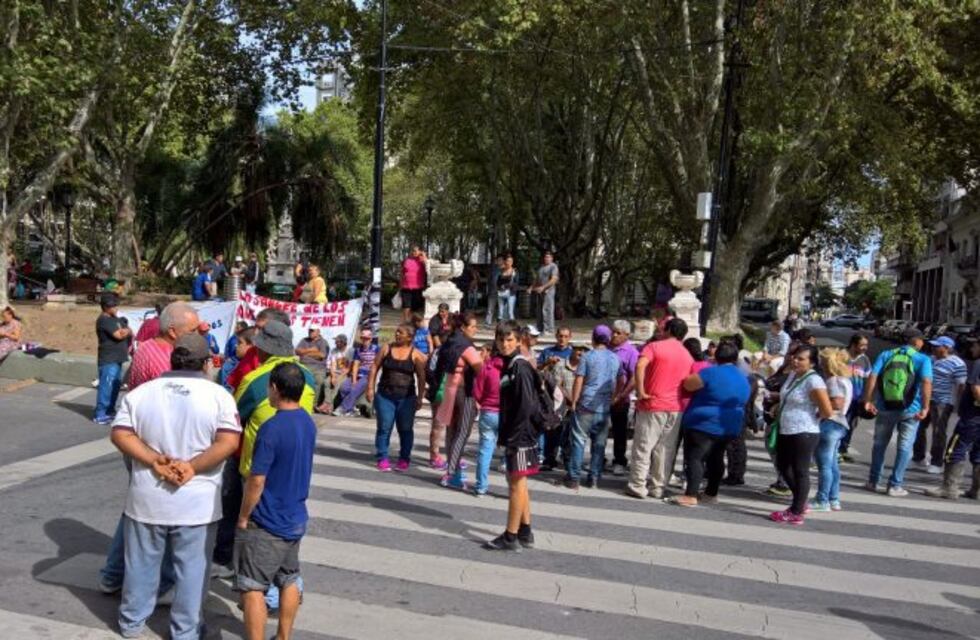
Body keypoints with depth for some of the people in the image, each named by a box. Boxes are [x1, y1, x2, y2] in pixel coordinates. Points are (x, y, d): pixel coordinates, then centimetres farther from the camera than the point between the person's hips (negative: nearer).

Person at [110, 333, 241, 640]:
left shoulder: (141, 392, 1)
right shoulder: (219, 395, -8)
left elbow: (120, 434, -7)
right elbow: (229, 442, -18)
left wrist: (155, 461, -12)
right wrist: (192, 466, -15)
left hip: (148, 497, 3)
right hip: (197, 502, -2)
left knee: (142, 563, 20)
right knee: (192, 569, 11)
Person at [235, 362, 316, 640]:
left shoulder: (272, 428, -22)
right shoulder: (308, 423, 1)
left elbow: (256, 481, -19)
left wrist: (243, 517, -7)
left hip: (266, 524, -8)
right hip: (295, 519, 8)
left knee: (252, 589, 2)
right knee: (289, 581, 19)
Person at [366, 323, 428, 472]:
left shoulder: (416, 355, -2)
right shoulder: (386, 349, 3)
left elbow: (421, 377, 0)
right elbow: (375, 368, 5)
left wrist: (420, 397, -3)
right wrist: (370, 388, -1)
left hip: (406, 397, -1)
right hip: (385, 395, 1)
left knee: (405, 429, 5)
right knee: (384, 427, 1)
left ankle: (404, 459, 17)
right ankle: (382, 458, 10)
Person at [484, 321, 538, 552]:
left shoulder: (520, 367, -15)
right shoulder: (508, 365, 12)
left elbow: (526, 405, -21)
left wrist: (513, 436, -19)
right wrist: (505, 434, 13)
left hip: (520, 435, -9)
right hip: (513, 434, 9)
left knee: (517, 483, -3)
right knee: (517, 483, 15)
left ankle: (511, 537, 4)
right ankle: (525, 534, 25)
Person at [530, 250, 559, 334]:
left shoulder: (553, 267, -5)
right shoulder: (541, 267, 19)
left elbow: (554, 280, -15)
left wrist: (543, 287, -19)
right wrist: (532, 287, 12)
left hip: (548, 291, -8)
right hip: (539, 291, 8)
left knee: (547, 310, -11)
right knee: (538, 311, 8)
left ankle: (548, 329, -9)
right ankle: (540, 328, 15)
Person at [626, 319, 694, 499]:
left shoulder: (655, 346, -4)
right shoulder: (688, 356, 13)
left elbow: (640, 365, -21)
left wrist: (640, 391, -17)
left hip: (653, 405, -4)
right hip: (676, 409, 4)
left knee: (643, 447, 2)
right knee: (666, 450, 8)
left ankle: (637, 486, 2)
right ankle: (659, 488, 10)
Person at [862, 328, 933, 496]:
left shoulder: (886, 355, 4)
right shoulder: (923, 359, -3)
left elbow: (872, 377, -8)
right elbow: (926, 382, -19)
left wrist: (868, 401, -6)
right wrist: (925, 408, -21)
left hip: (885, 408, 2)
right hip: (910, 411, -2)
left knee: (879, 445, 16)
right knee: (904, 447, 9)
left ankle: (873, 481, 22)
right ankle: (895, 485, 8)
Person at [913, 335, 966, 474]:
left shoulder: (957, 364, -12)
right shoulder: (931, 359, 10)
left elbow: (961, 386, -13)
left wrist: (958, 405, -16)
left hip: (943, 402, -8)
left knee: (938, 432, -4)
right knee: (919, 428, 11)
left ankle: (936, 464, 4)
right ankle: (918, 458, 25)